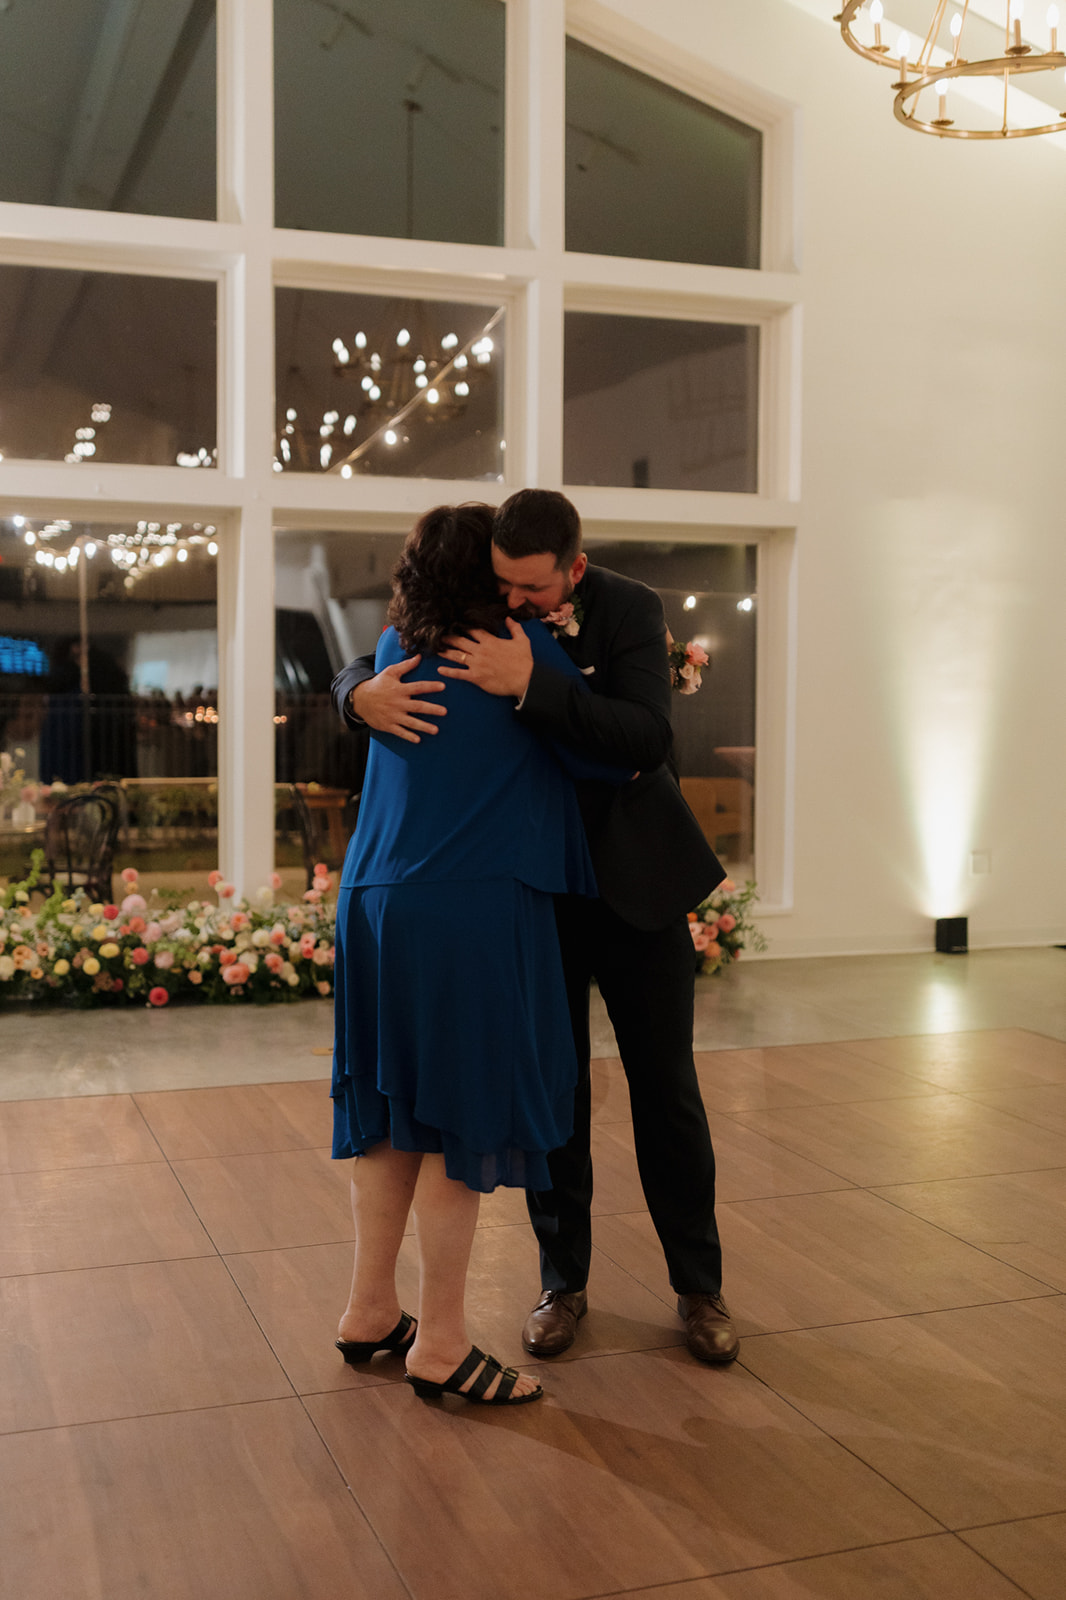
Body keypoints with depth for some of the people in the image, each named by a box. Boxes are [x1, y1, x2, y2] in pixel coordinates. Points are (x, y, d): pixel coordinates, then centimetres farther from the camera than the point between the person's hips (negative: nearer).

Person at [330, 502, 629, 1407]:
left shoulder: (396, 651, 12)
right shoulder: (525, 647, -6)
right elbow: (609, 756, -4)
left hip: (378, 903, 7)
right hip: (473, 910, -7)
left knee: (393, 1108, 16)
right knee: (463, 1115, 1)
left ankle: (371, 1311, 27)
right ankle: (441, 1344, 11)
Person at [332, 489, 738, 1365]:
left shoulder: (630, 610, -16)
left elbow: (647, 737, -30)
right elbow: (359, 669, -3)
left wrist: (529, 685, -40)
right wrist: (367, 693, -28)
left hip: (633, 882, -2)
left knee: (666, 1089, 7)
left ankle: (700, 1286, 22)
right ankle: (563, 1283, 24)